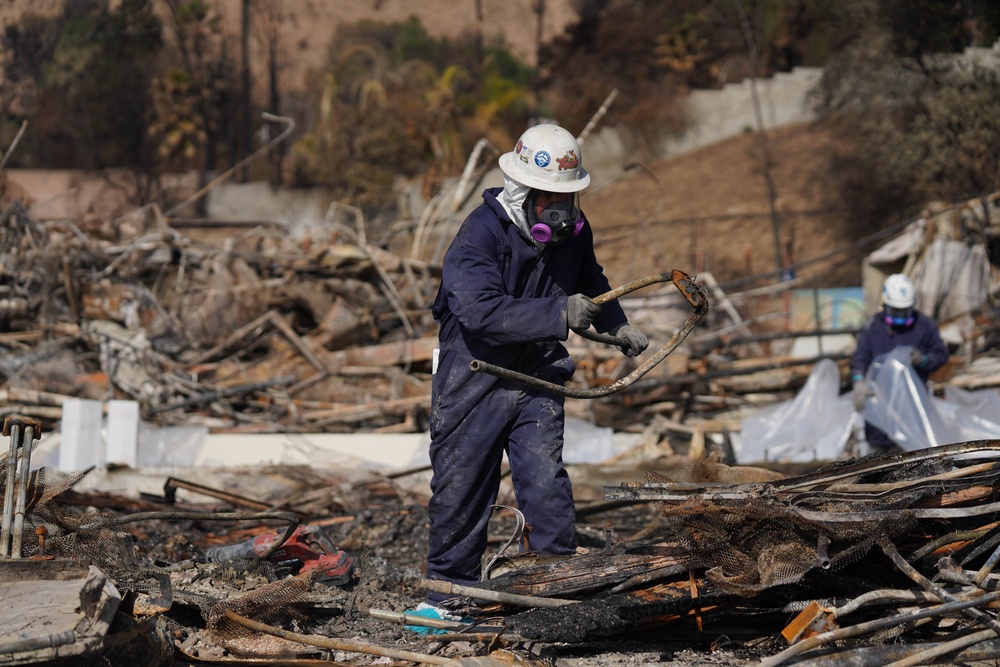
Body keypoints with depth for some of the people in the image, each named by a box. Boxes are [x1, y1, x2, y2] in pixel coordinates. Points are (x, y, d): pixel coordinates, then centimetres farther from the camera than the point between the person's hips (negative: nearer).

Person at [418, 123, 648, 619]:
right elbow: (481, 311, -34)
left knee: (546, 480, -8)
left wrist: (618, 326, 9)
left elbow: (590, 283, 22)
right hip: (473, 377, -4)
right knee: (461, 486, 6)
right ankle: (449, 587, 21)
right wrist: (559, 315, -39)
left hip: (536, 374, 4)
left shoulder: (573, 231, -1)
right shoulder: (480, 235, -22)